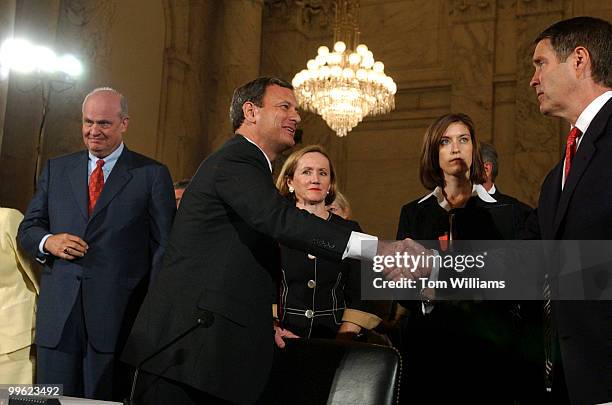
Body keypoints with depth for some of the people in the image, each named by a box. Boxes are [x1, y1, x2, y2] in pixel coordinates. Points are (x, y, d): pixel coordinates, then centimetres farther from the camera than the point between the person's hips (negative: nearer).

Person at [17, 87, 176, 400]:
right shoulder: (55, 169, 14)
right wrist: (48, 241, -7)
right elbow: (27, 229, 17)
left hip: (118, 313, -3)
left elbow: (163, 246, 0)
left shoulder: (153, 174, 3)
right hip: (58, 313, 3)